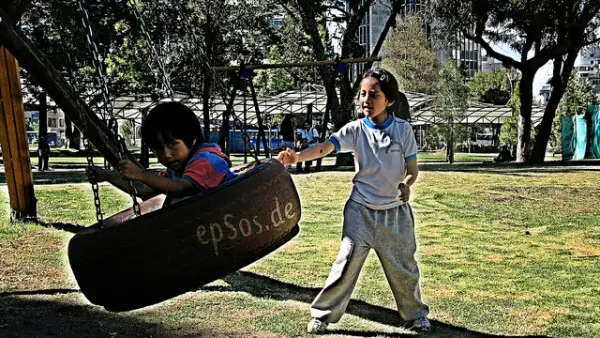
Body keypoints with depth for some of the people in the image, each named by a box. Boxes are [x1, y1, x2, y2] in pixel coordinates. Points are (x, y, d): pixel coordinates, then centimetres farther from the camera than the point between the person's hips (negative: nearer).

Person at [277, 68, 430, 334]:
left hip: (395, 211, 1)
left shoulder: (403, 129, -5)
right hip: (361, 210, -1)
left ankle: (416, 315, 35)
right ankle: (321, 315, 10)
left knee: (403, 267, 12)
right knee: (347, 263, -5)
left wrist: (406, 184, -22)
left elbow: (412, 168, 1)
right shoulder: (355, 129, -8)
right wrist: (298, 156, -43)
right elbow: (325, 147, -24)